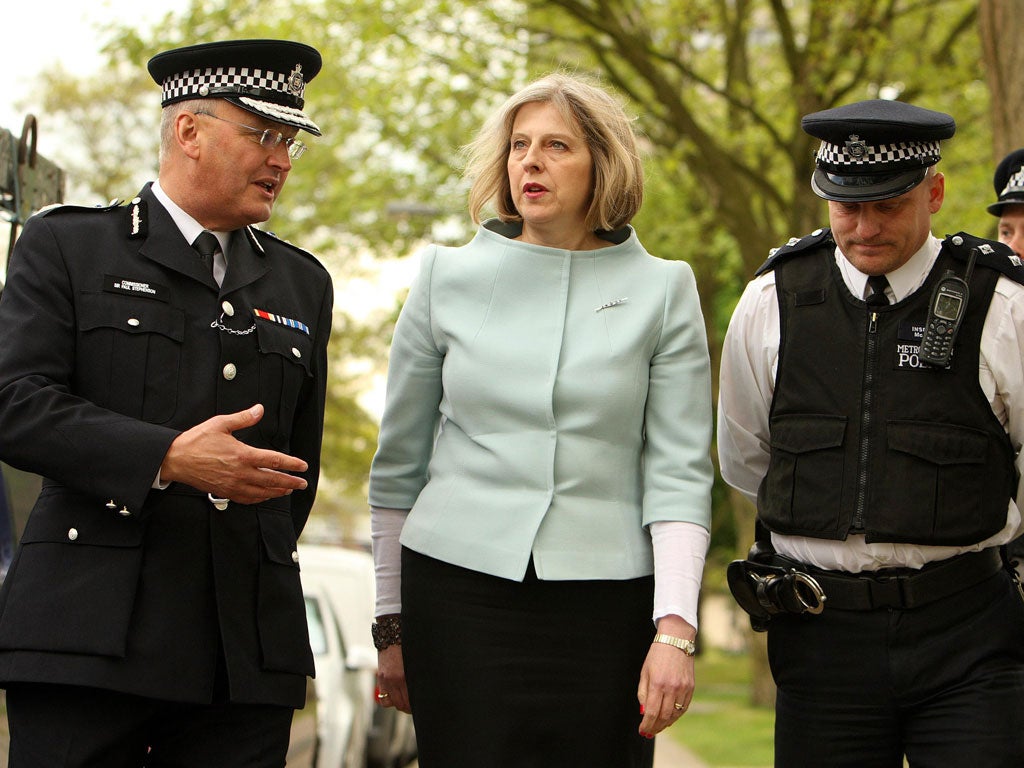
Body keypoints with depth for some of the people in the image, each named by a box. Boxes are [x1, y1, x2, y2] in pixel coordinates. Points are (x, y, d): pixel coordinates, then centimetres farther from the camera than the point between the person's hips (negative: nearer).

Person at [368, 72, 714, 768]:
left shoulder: (662, 290, 3)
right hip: (457, 588, 1)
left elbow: (679, 474, -1)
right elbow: (399, 464, 12)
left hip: (604, 600, -1)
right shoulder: (448, 276, 7)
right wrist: (391, 625, 12)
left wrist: (675, 629, -11)